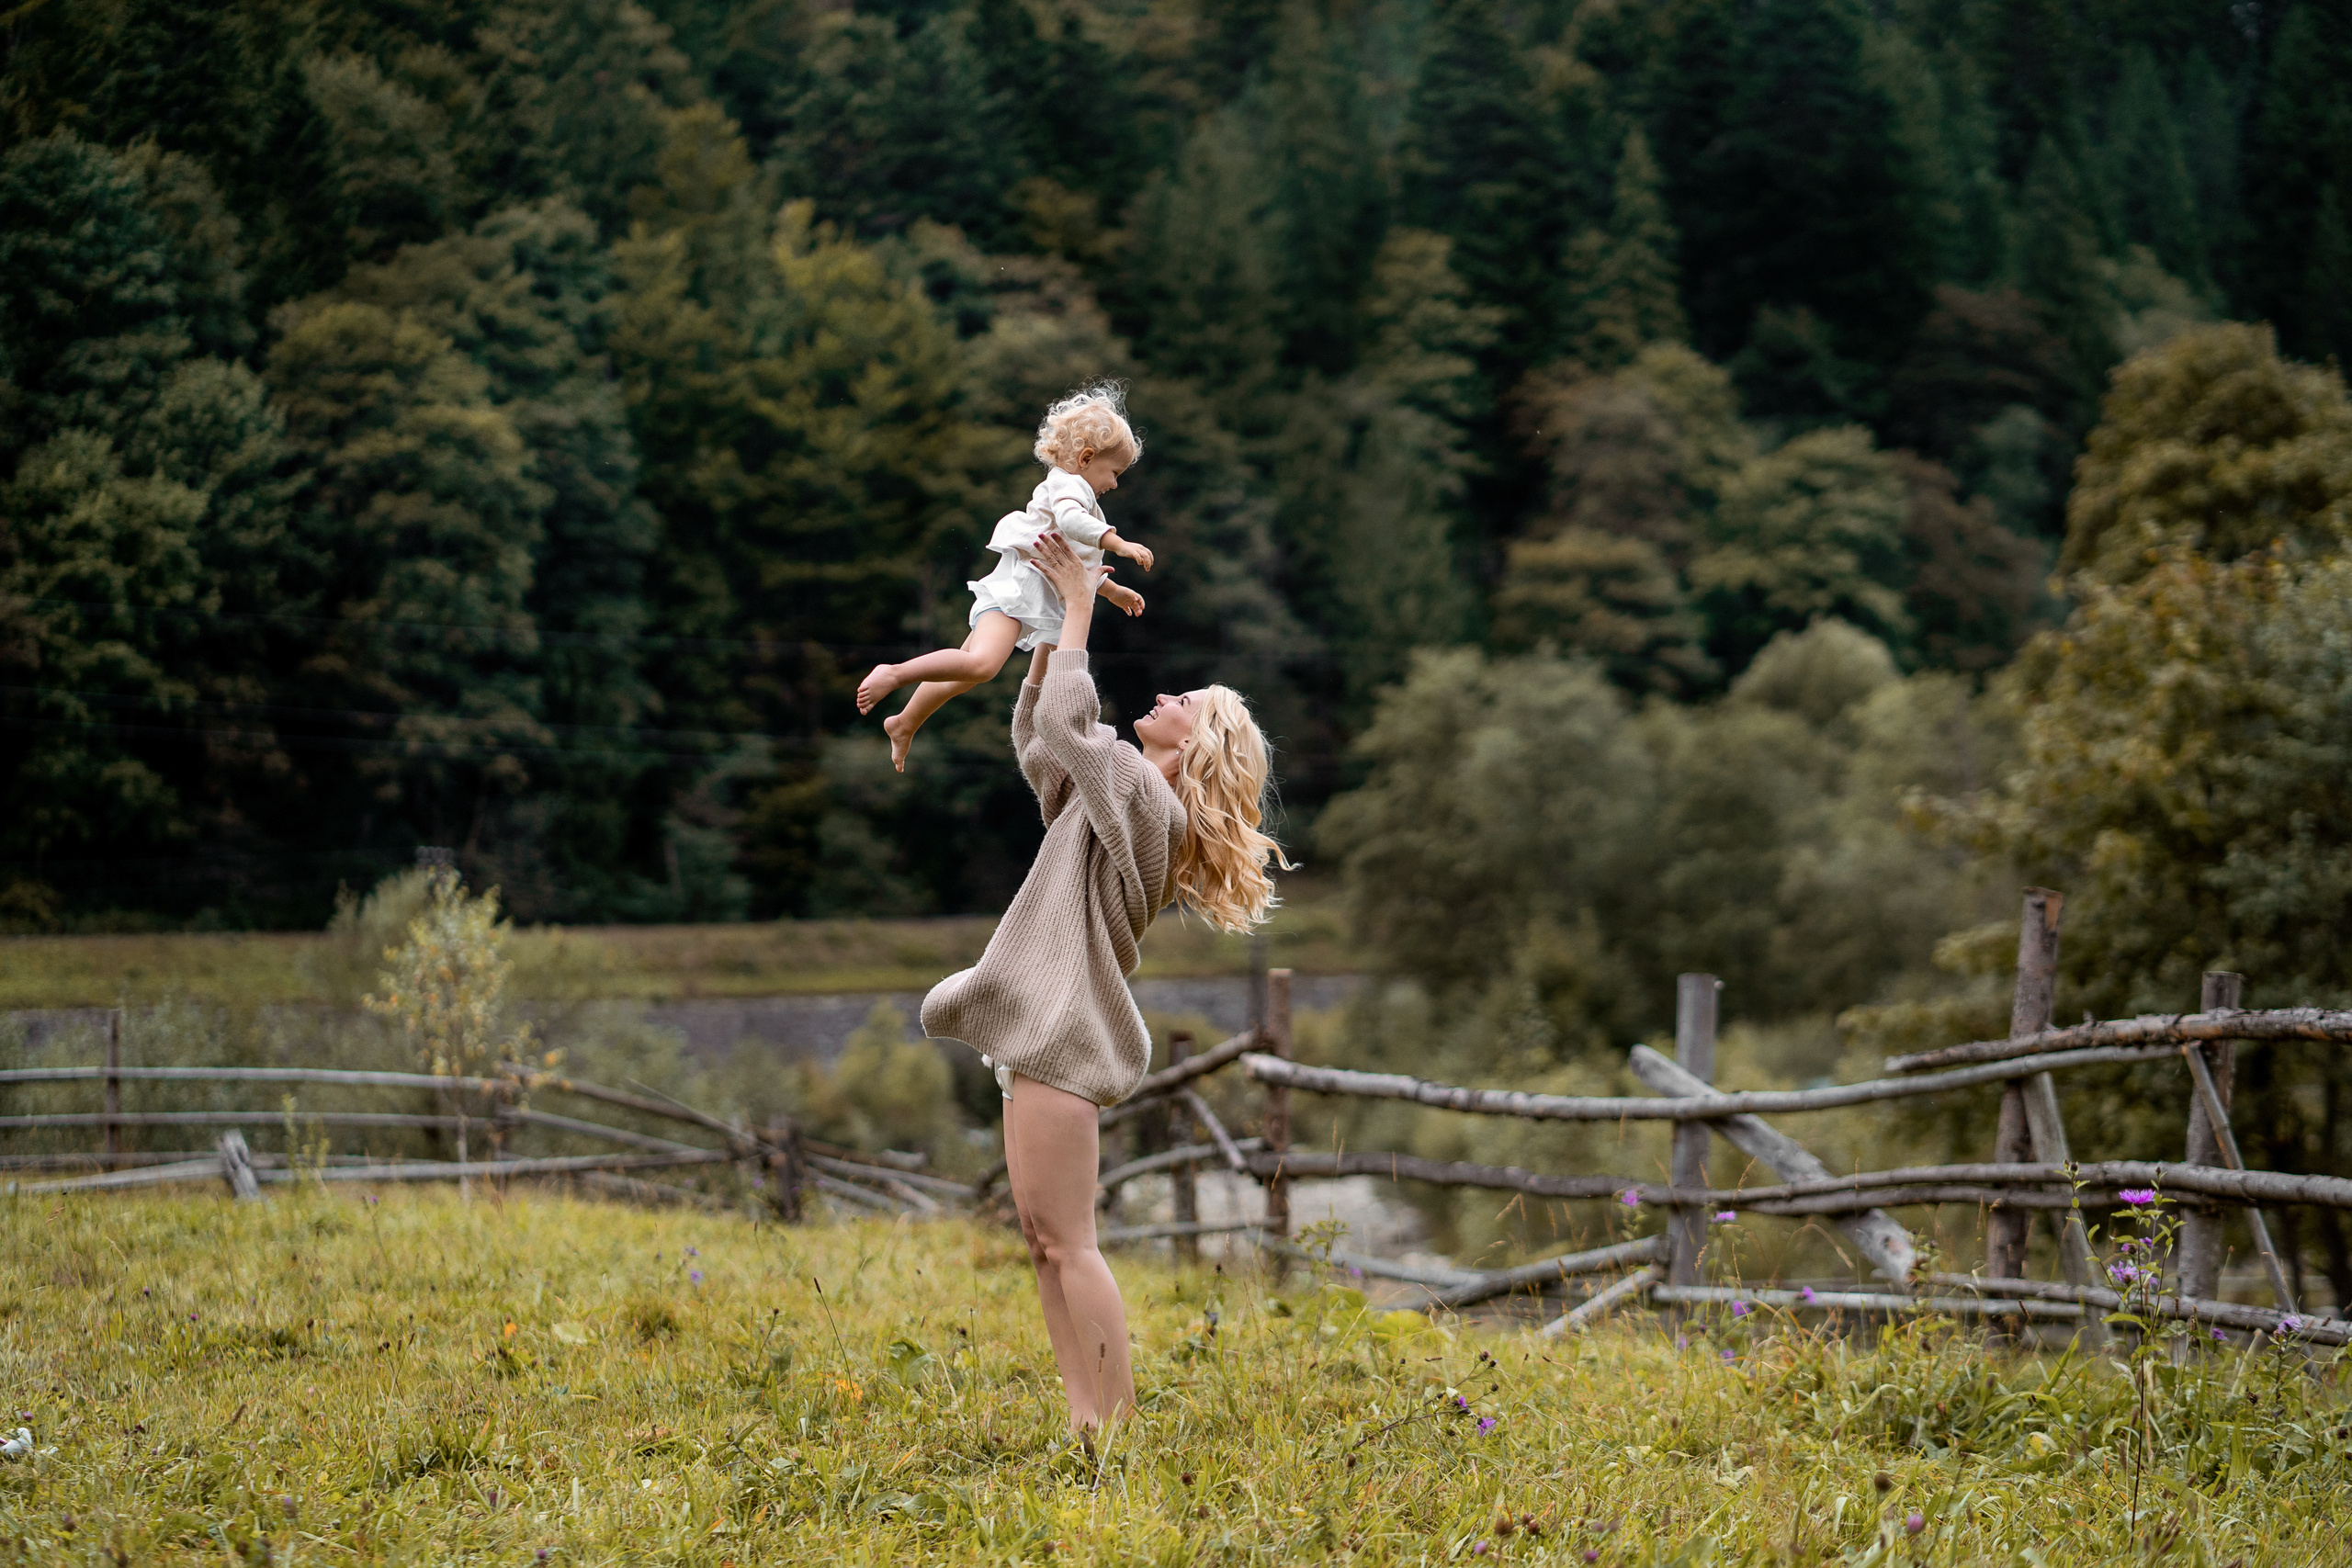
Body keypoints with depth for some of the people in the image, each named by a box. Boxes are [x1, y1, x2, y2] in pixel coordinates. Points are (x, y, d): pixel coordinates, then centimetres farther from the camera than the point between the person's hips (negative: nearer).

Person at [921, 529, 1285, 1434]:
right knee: (1046, 1241, 7)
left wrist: (1080, 607, -6)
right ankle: (1085, 1424, 7)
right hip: (1044, 1036, 10)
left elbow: (1064, 721, -16)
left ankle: (1121, 1426, -13)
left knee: (1066, 1242, -12)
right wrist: (1052, 623, 20)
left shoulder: (1148, 802, -8)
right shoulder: (1114, 799, 20)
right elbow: (1034, 735, 29)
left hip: (1063, 1032, -10)